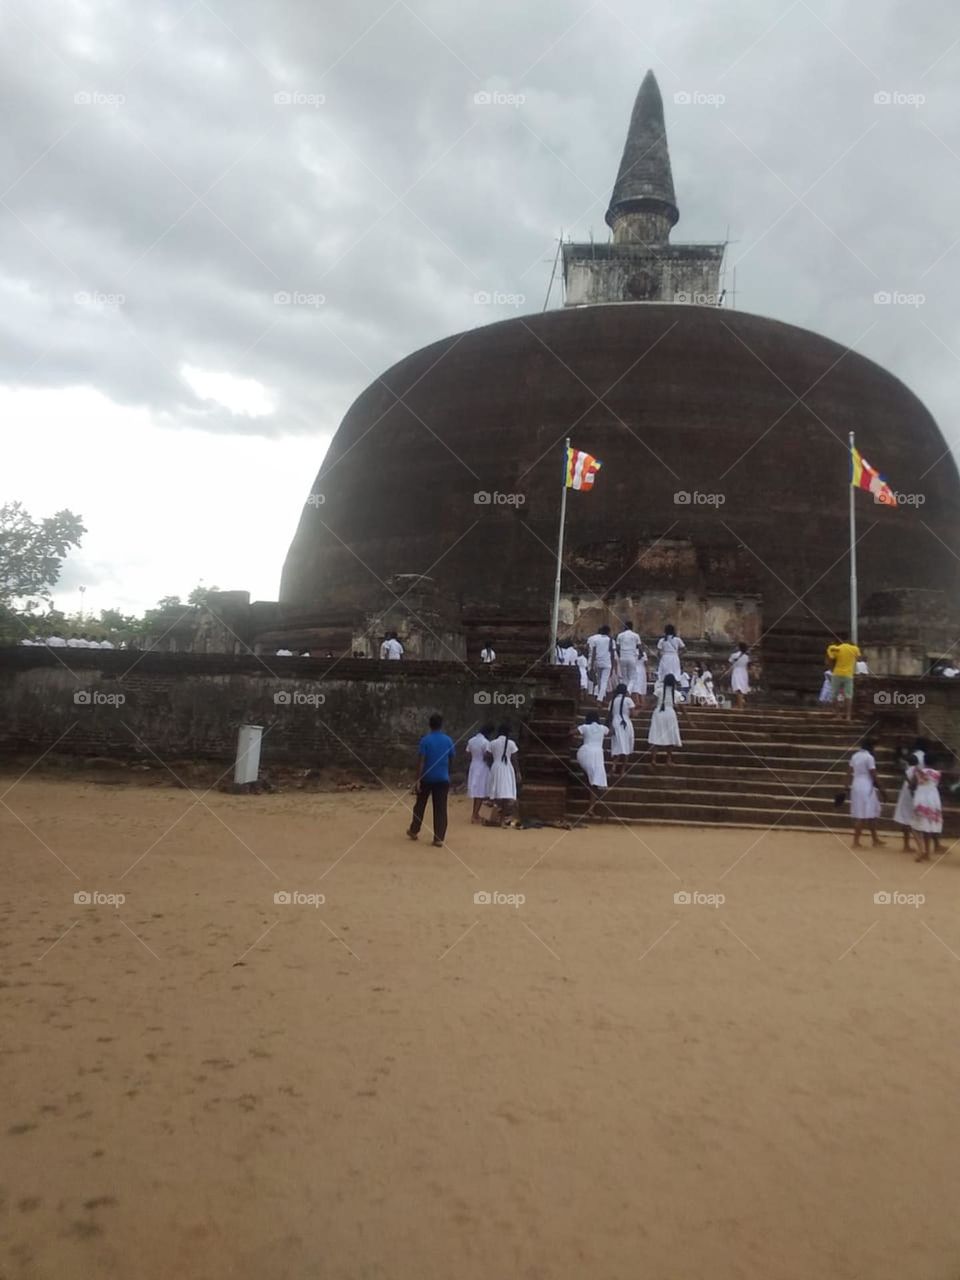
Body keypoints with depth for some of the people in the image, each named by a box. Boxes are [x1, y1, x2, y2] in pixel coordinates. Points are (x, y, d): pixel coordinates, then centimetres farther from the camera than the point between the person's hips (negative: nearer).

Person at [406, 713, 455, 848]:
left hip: (426, 778, -1)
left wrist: (418, 779, -11)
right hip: (443, 778, 1)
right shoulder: (448, 740, 2)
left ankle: (414, 830, 30)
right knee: (441, 809, 1)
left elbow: (421, 761, -12)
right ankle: (439, 839, -2)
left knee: (420, 805, 17)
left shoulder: (425, 739, -7)